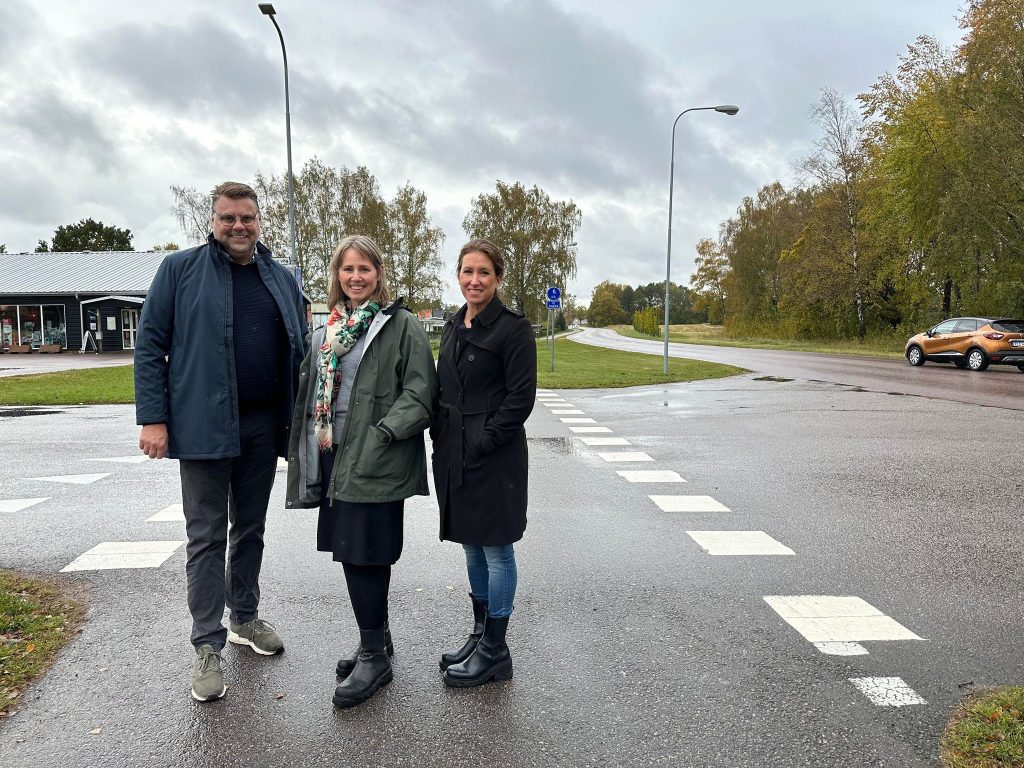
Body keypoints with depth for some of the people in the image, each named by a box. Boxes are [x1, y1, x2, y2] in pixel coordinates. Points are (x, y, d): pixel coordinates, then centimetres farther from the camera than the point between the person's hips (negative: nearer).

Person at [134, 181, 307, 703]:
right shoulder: (180, 269, 0)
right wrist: (153, 417, -11)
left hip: (263, 426, 4)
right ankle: (208, 647, 12)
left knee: (250, 529, 15)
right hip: (203, 425, -4)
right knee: (206, 537, 3)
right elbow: (150, 345, -3)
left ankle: (245, 618, 32)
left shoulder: (282, 279, 11)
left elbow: (298, 351, 12)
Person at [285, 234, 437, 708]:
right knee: (350, 550, 14)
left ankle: (374, 656, 13)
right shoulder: (328, 329, 15)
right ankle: (376, 639, 32)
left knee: (365, 554, -3)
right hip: (336, 457, 7)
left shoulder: (402, 325, -5)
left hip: (376, 461, -7)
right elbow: (313, 392, 21)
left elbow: (420, 393, -11)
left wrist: (382, 435, -20)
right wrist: (310, 451, 14)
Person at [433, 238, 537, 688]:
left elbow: (521, 397, -14)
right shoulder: (452, 327, 12)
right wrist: (442, 438, 7)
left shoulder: (513, 328, -10)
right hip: (454, 455, 8)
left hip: (494, 457, -7)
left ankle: (494, 651, 15)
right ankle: (480, 634, 32)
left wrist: (484, 440, -16)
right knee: (472, 546, 17)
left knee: (495, 549, 2)